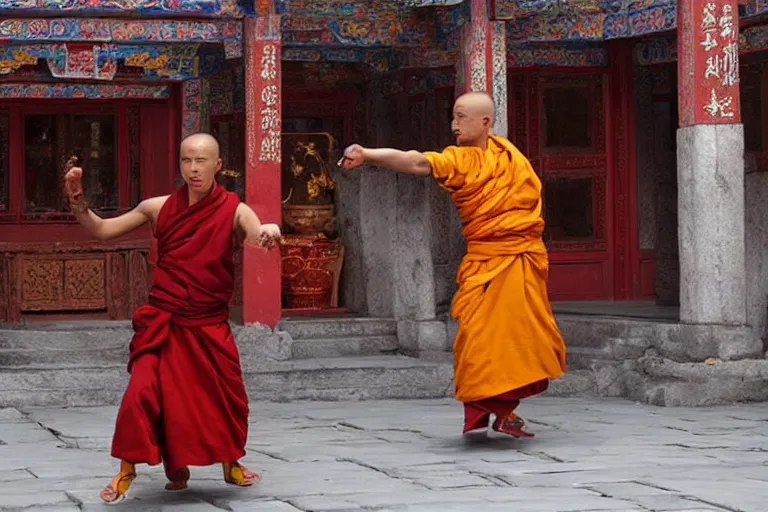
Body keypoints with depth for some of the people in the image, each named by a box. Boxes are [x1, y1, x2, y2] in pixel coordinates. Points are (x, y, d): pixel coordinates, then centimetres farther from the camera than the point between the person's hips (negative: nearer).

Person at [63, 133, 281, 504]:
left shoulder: (233, 209, -5)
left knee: (226, 397, 7)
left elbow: (258, 236, -23)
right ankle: (127, 470, 1)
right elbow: (103, 231, 4)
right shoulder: (158, 208, 0)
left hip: (210, 327, 0)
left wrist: (270, 233, -47)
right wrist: (76, 199, -13)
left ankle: (231, 463, 32)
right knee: (143, 393, -13)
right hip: (162, 324, 0)